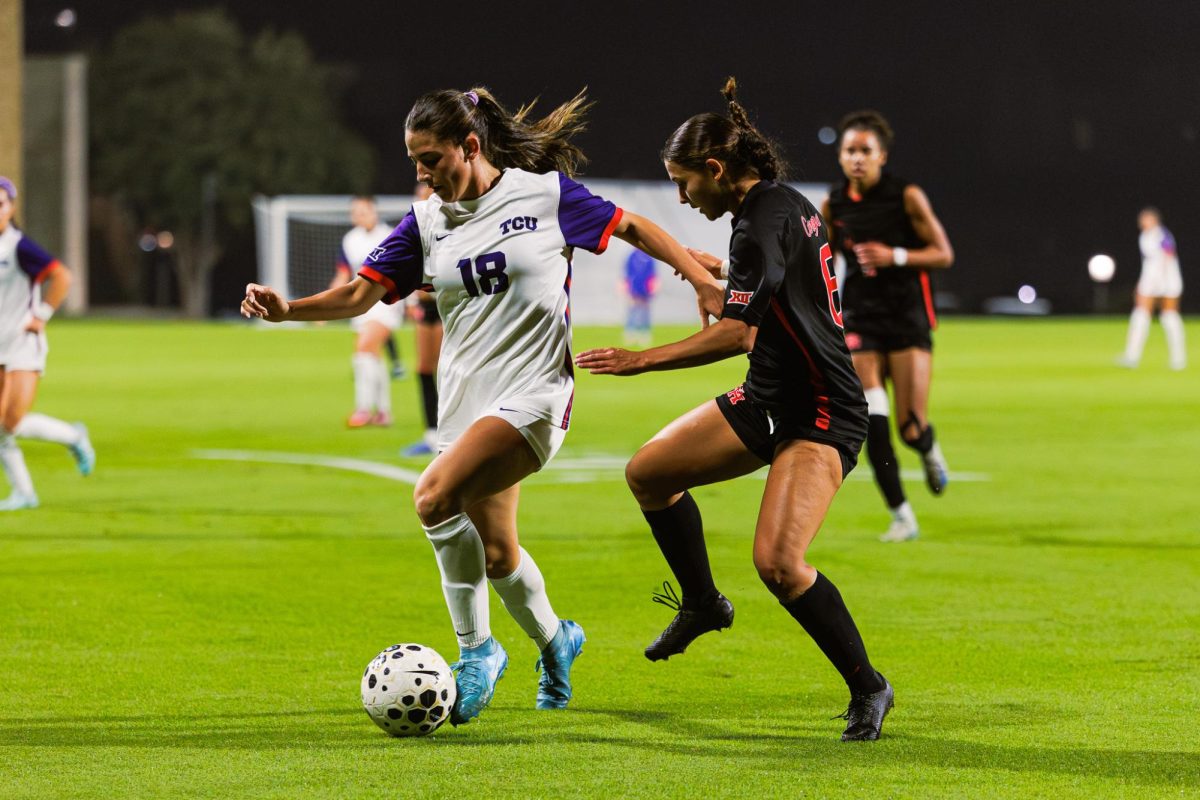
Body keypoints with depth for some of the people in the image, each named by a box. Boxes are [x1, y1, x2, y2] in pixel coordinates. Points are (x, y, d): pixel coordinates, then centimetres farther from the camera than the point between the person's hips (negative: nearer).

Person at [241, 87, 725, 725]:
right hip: (464, 401, 6)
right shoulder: (427, 222, 6)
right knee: (495, 552, 13)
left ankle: (476, 650, -10)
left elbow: (631, 228, 6)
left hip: (534, 391, -6)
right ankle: (554, 641, 42)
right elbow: (361, 293, 1)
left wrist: (704, 283, 2)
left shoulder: (546, 193, -5)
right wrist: (288, 309, -16)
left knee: (435, 497, -26)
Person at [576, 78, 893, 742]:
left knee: (777, 562, -23)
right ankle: (702, 604, 30)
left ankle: (868, 687, -7)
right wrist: (720, 270, 34)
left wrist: (640, 360, -19)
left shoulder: (761, 222, -20)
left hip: (819, 414, -10)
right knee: (647, 472, 12)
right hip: (769, 399, 10)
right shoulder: (784, 203, 9)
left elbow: (735, 334, -25)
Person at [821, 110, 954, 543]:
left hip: (908, 320, -2)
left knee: (911, 429, -9)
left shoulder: (907, 196, -7)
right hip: (861, 322, 3)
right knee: (873, 426, -13)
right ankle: (902, 517, -2)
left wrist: (896, 257, -19)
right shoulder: (834, 205, 3)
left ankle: (930, 451, 30)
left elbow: (943, 254, -6)